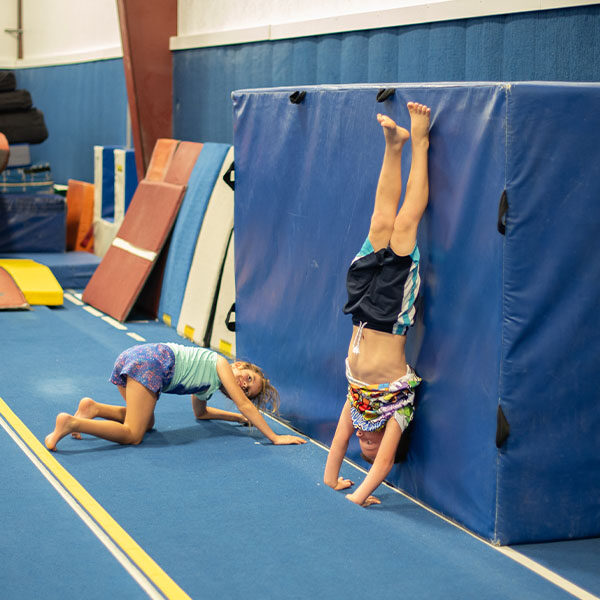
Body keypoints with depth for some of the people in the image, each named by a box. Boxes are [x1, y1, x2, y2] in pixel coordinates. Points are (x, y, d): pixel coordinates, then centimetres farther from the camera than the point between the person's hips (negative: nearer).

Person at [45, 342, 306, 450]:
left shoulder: (206, 385, 32)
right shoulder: (220, 364, 9)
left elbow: (200, 411, 45)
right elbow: (244, 405, 5)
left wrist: (239, 417, 41)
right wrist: (274, 437, 5)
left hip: (131, 357, 9)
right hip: (152, 361, -9)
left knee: (147, 422, 21)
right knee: (132, 434, -12)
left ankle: (93, 408, 5)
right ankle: (72, 422, -25)